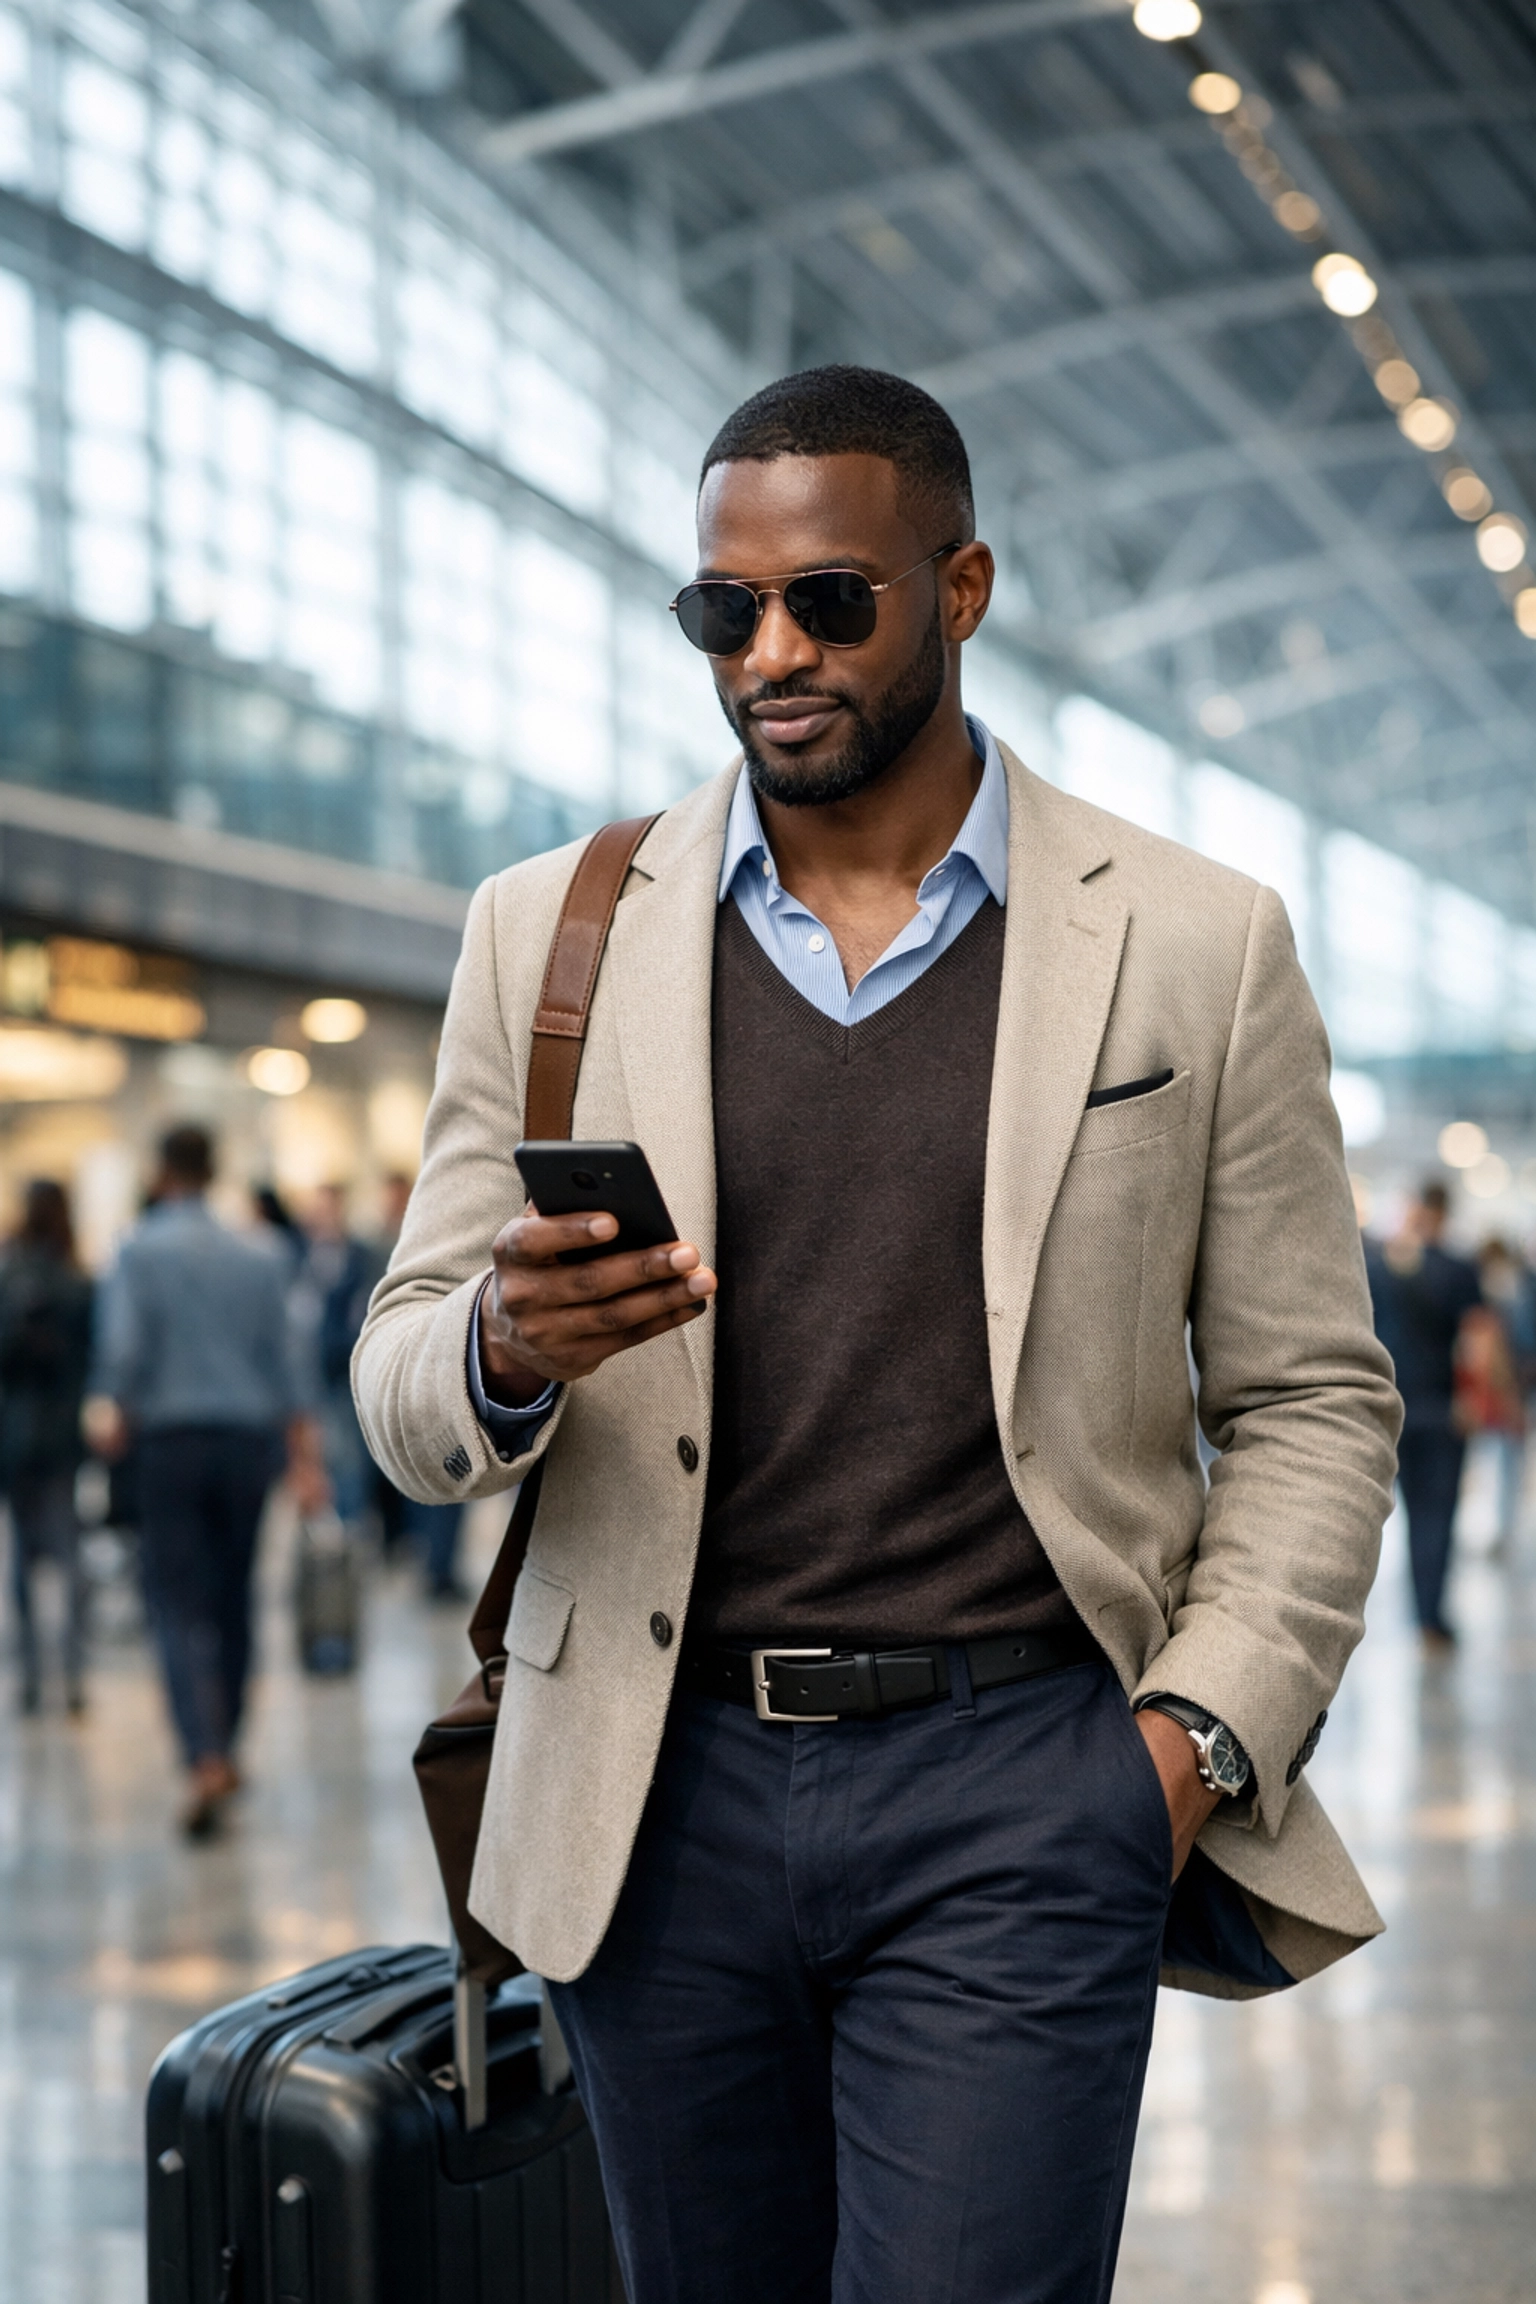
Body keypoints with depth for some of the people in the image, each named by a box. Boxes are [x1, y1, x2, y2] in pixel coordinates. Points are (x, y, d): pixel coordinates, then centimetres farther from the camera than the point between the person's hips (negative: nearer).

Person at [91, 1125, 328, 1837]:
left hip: (172, 1438, -4)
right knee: (232, 1603, 14)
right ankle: (222, 1752, 23)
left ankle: (205, 1760, -22)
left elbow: (124, 1345, -12)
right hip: (248, 1439, 4)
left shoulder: (140, 1251, -3)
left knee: (179, 1605, -7)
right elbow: (284, 1362, 9)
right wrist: (305, 1457, 9)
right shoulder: (257, 1259, 10)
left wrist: (113, 1410, 7)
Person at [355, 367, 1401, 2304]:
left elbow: (1309, 1402, 7)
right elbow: (400, 1397, 8)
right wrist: (506, 1349, -15)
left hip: (1021, 1793, -2)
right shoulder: (550, 930, 7)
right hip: (659, 1795, 3)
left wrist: (1196, 1737, -6)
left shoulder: (1196, 948, 3)